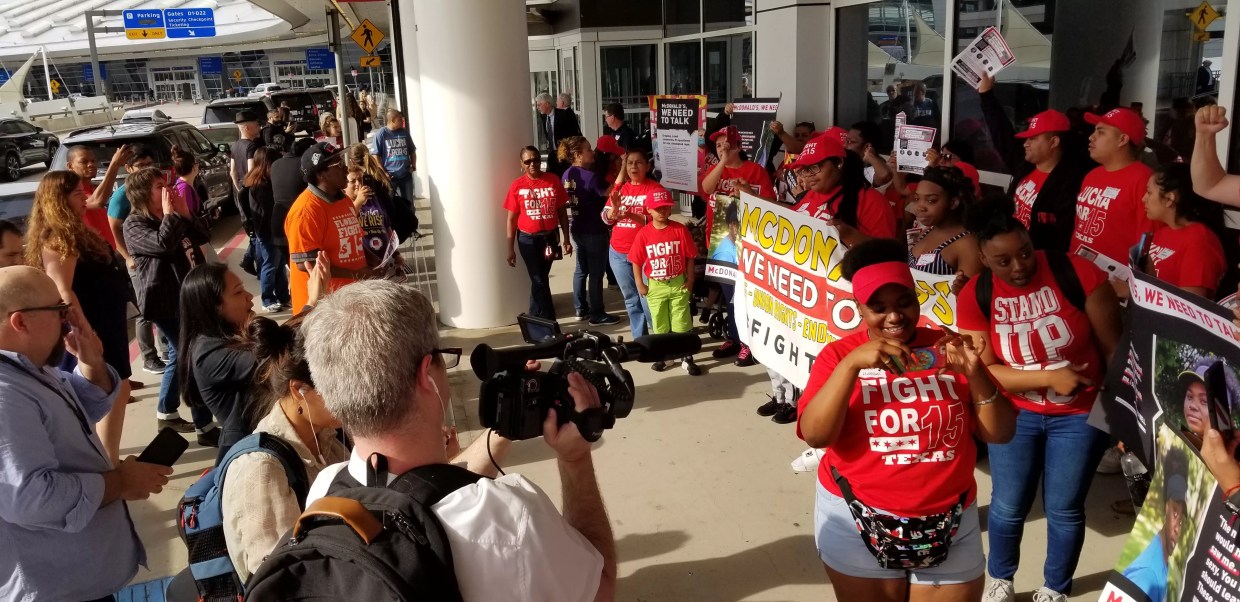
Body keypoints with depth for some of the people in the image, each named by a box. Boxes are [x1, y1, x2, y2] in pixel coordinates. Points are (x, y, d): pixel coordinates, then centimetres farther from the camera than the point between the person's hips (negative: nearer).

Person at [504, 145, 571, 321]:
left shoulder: (553, 181, -3)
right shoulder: (517, 186, -6)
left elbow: (562, 212, 3)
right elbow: (511, 219, -2)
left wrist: (566, 239, 0)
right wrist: (511, 249, -4)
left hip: (550, 237, 2)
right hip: (528, 239, -2)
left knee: (540, 279, 14)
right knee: (539, 281, 0)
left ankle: (535, 318, 29)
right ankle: (549, 321, 9)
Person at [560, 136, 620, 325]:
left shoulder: (567, 174, 4)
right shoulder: (590, 176, -21)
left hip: (577, 229, 8)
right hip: (594, 231, -8)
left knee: (581, 269, 18)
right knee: (596, 273, 1)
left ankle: (581, 309, 27)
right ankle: (597, 315, 9)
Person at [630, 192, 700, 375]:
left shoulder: (680, 230, -8)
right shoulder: (643, 234, -8)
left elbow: (689, 257, -3)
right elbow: (636, 262, -3)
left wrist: (690, 280, -5)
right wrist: (640, 285, -4)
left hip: (678, 284, -1)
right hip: (655, 286, 1)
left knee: (682, 324, 4)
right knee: (659, 325, 13)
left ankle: (687, 358, 14)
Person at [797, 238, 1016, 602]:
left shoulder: (947, 350, 0)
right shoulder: (839, 354, -5)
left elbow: (1000, 434, 0)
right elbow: (815, 435, -17)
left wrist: (975, 373, -16)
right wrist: (852, 364, -25)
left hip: (951, 523, 2)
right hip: (857, 523, -1)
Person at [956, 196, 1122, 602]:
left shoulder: (1078, 273, -18)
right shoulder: (974, 296, -12)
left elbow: (1113, 347, -9)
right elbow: (983, 371, -12)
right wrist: (1049, 377, -21)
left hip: (1080, 414, -1)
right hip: (1015, 413, 1)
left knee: (1064, 510, 8)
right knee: (1008, 506, 8)